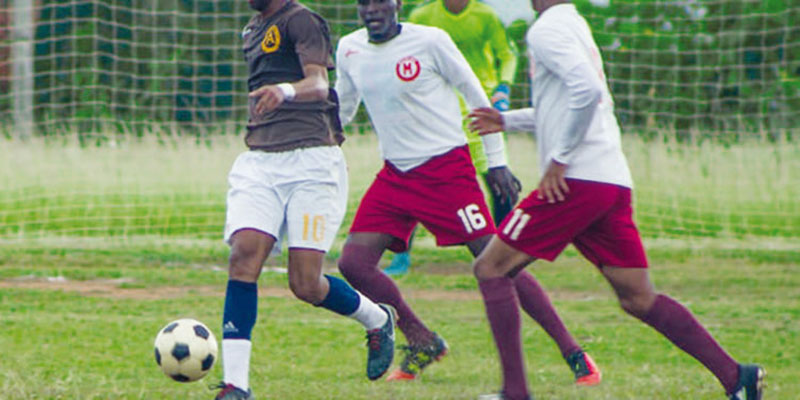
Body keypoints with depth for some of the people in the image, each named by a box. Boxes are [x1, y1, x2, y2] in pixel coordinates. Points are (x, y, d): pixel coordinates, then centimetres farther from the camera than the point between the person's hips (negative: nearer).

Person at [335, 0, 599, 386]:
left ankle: (574, 354, -3)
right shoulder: (349, 50, 6)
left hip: (447, 169, -6)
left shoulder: (430, 41, -10)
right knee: (353, 263, -8)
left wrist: (497, 162, -3)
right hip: (395, 175, 6)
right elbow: (341, 110, 21)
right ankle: (422, 342, 11)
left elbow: (475, 95, -3)